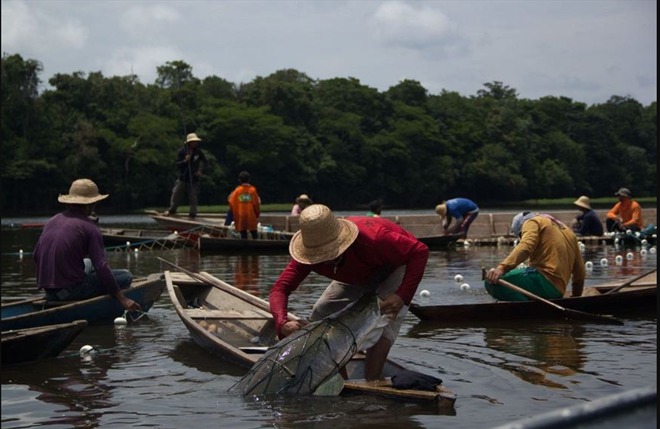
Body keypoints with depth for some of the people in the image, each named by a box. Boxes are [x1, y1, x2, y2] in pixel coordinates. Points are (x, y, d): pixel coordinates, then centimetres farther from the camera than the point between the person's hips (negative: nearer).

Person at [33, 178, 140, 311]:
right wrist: (122, 299, -11)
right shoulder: (89, 226, -8)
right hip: (71, 290, -7)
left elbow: (36, 256, 15)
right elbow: (101, 267, -14)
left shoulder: (51, 221, 11)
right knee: (126, 276, 0)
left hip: (49, 292, 7)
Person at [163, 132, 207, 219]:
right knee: (176, 194, 7)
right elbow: (178, 165, -11)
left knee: (193, 196, -1)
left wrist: (200, 170, 2)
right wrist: (185, 161, -29)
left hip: (194, 179, 0)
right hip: (182, 178, 0)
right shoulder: (181, 152, -8)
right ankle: (172, 210, 26)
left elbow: (204, 161, 14)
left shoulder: (198, 152, -2)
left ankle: (192, 213, 8)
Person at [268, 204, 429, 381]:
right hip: (359, 274, 6)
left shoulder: (372, 239, -45)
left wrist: (402, 296, -47)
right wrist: (282, 324, -53)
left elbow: (420, 251, -37)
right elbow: (280, 288, -32)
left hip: (396, 266, -6)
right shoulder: (309, 253, -30)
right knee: (318, 318, -2)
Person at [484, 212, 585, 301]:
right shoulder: (567, 231, 32)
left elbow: (525, 247, -15)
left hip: (544, 280, -9)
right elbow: (580, 271, 28)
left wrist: (502, 267, -29)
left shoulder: (533, 222, 9)